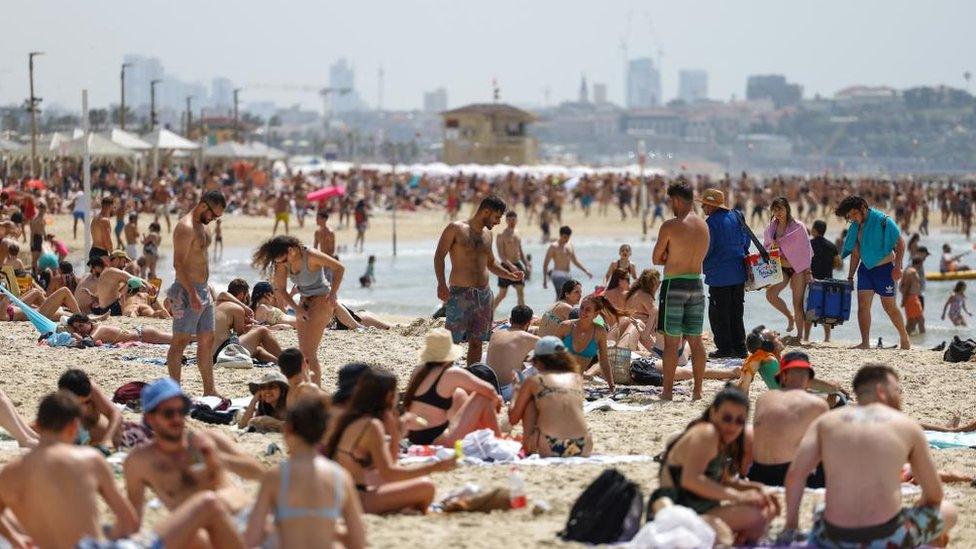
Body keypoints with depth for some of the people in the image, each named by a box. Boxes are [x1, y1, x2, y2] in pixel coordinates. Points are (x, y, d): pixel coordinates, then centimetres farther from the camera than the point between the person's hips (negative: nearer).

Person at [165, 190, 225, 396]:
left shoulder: (202, 226, 15)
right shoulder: (186, 227, -16)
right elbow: (179, 264, -23)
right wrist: (192, 293, -27)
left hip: (202, 290, 10)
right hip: (187, 290, -10)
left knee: (207, 340, 12)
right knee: (181, 341, -7)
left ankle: (209, 390, 18)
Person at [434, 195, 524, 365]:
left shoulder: (487, 234, 16)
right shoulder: (456, 229, -4)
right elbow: (439, 256, -8)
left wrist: (511, 275, 15)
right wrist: (441, 283, -21)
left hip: (484, 294, 7)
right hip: (460, 294, -7)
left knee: (477, 341, 8)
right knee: (449, 340, -11)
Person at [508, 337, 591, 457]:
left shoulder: (534, 380, 8)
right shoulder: (577, 378, 16)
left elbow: (513, 420, 16)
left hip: (548, 448, -3)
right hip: (583, 449, 3)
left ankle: (528, 447, 26)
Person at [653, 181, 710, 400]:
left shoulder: (670, 226, -12)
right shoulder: (704, 226, 6)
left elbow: (656, 259, -5)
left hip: (674, 285, -6)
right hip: (697, 285, 6)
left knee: (671, 341, -1)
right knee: (696, 340, 10)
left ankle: (668, 390, 1)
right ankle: (697, 390, 11)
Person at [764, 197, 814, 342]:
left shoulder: (798, 226, -8)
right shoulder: (772, 227, 6)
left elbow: (806, 249, -7)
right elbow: (766, 246, 18)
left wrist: (807, 271, -10)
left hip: (798, 267, -5)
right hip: (781, 267, 5)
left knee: (798, 303, -5)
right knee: (770, 294, -14)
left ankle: (801, 336, 2)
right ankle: (790, 317, 12)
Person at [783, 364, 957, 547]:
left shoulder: (826, 421, 9)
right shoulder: (909, 427, 5)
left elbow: (795, 473, -2)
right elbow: (934, 494, 11)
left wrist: (790, 527, 6)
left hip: (836, 538, 4)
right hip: (887, 538, -3)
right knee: (948, 511, 25)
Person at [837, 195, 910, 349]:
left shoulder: (882, 221, -14)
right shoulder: (855, 227, 6)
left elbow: (900, 243, -13)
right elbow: (855, 253, 15)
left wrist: (897, 266, -21)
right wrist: (850, 276, 12)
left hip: (884, 268, -6)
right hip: (865, 268, 6)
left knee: (889, 306, 1)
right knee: (863, 305, -6)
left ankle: (905, 339, 18)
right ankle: (865, 342, -6)